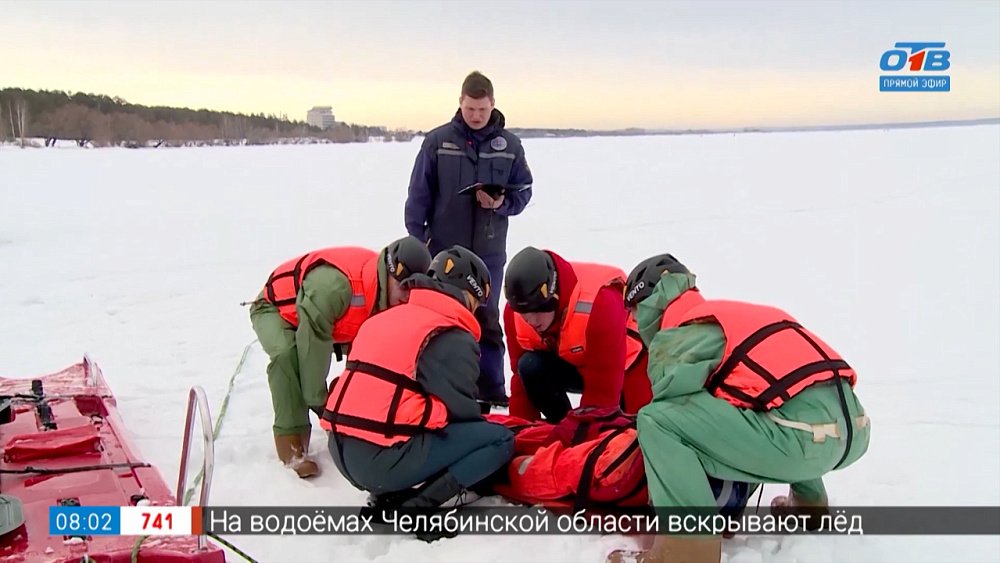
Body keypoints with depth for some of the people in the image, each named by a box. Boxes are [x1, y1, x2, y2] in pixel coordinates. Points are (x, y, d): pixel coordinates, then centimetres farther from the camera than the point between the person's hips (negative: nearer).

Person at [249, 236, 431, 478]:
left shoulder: (389, 291, -17)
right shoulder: (335, 283, -43)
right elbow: (314, 342, -38)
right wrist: (317, 401, -29)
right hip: (275, 309, -7)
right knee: (287, 353, -35)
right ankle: (291, 436, -23)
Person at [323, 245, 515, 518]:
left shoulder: (388, 318, 17)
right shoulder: (452, 339, -7)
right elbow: (460, 410, -4)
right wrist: (486, 428, 20)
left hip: (343, 450, 8)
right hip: (383, 458, -8)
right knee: (500, 440, 1)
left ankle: (388, 497, 12)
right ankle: (417, 506, -7)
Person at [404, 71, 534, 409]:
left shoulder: (509, 145, 1)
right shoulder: (438, 141, -2)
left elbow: (523, 191, 7)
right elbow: (419, 195, 0)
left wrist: (502, 203, -14)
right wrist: (415, 242, -3)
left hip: (489, 250, 1)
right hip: (444, 249, -1)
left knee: (487, 320, 8)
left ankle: (492, 390, 17)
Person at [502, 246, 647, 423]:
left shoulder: (600, 301, -41)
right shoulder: (515, 310, -22)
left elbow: (603, 388, -35)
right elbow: (520, 376, -10)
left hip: (627, 368, -3)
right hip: (572, 364, 4)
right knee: (530, 367, -25)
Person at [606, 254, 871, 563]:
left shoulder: (677, 337, 2)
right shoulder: (738, 311, 27)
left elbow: (666, 418, 5)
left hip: (804, 440, -9)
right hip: (854, 430, 9)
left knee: (656, 420, -6)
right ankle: (810, 502, 43)